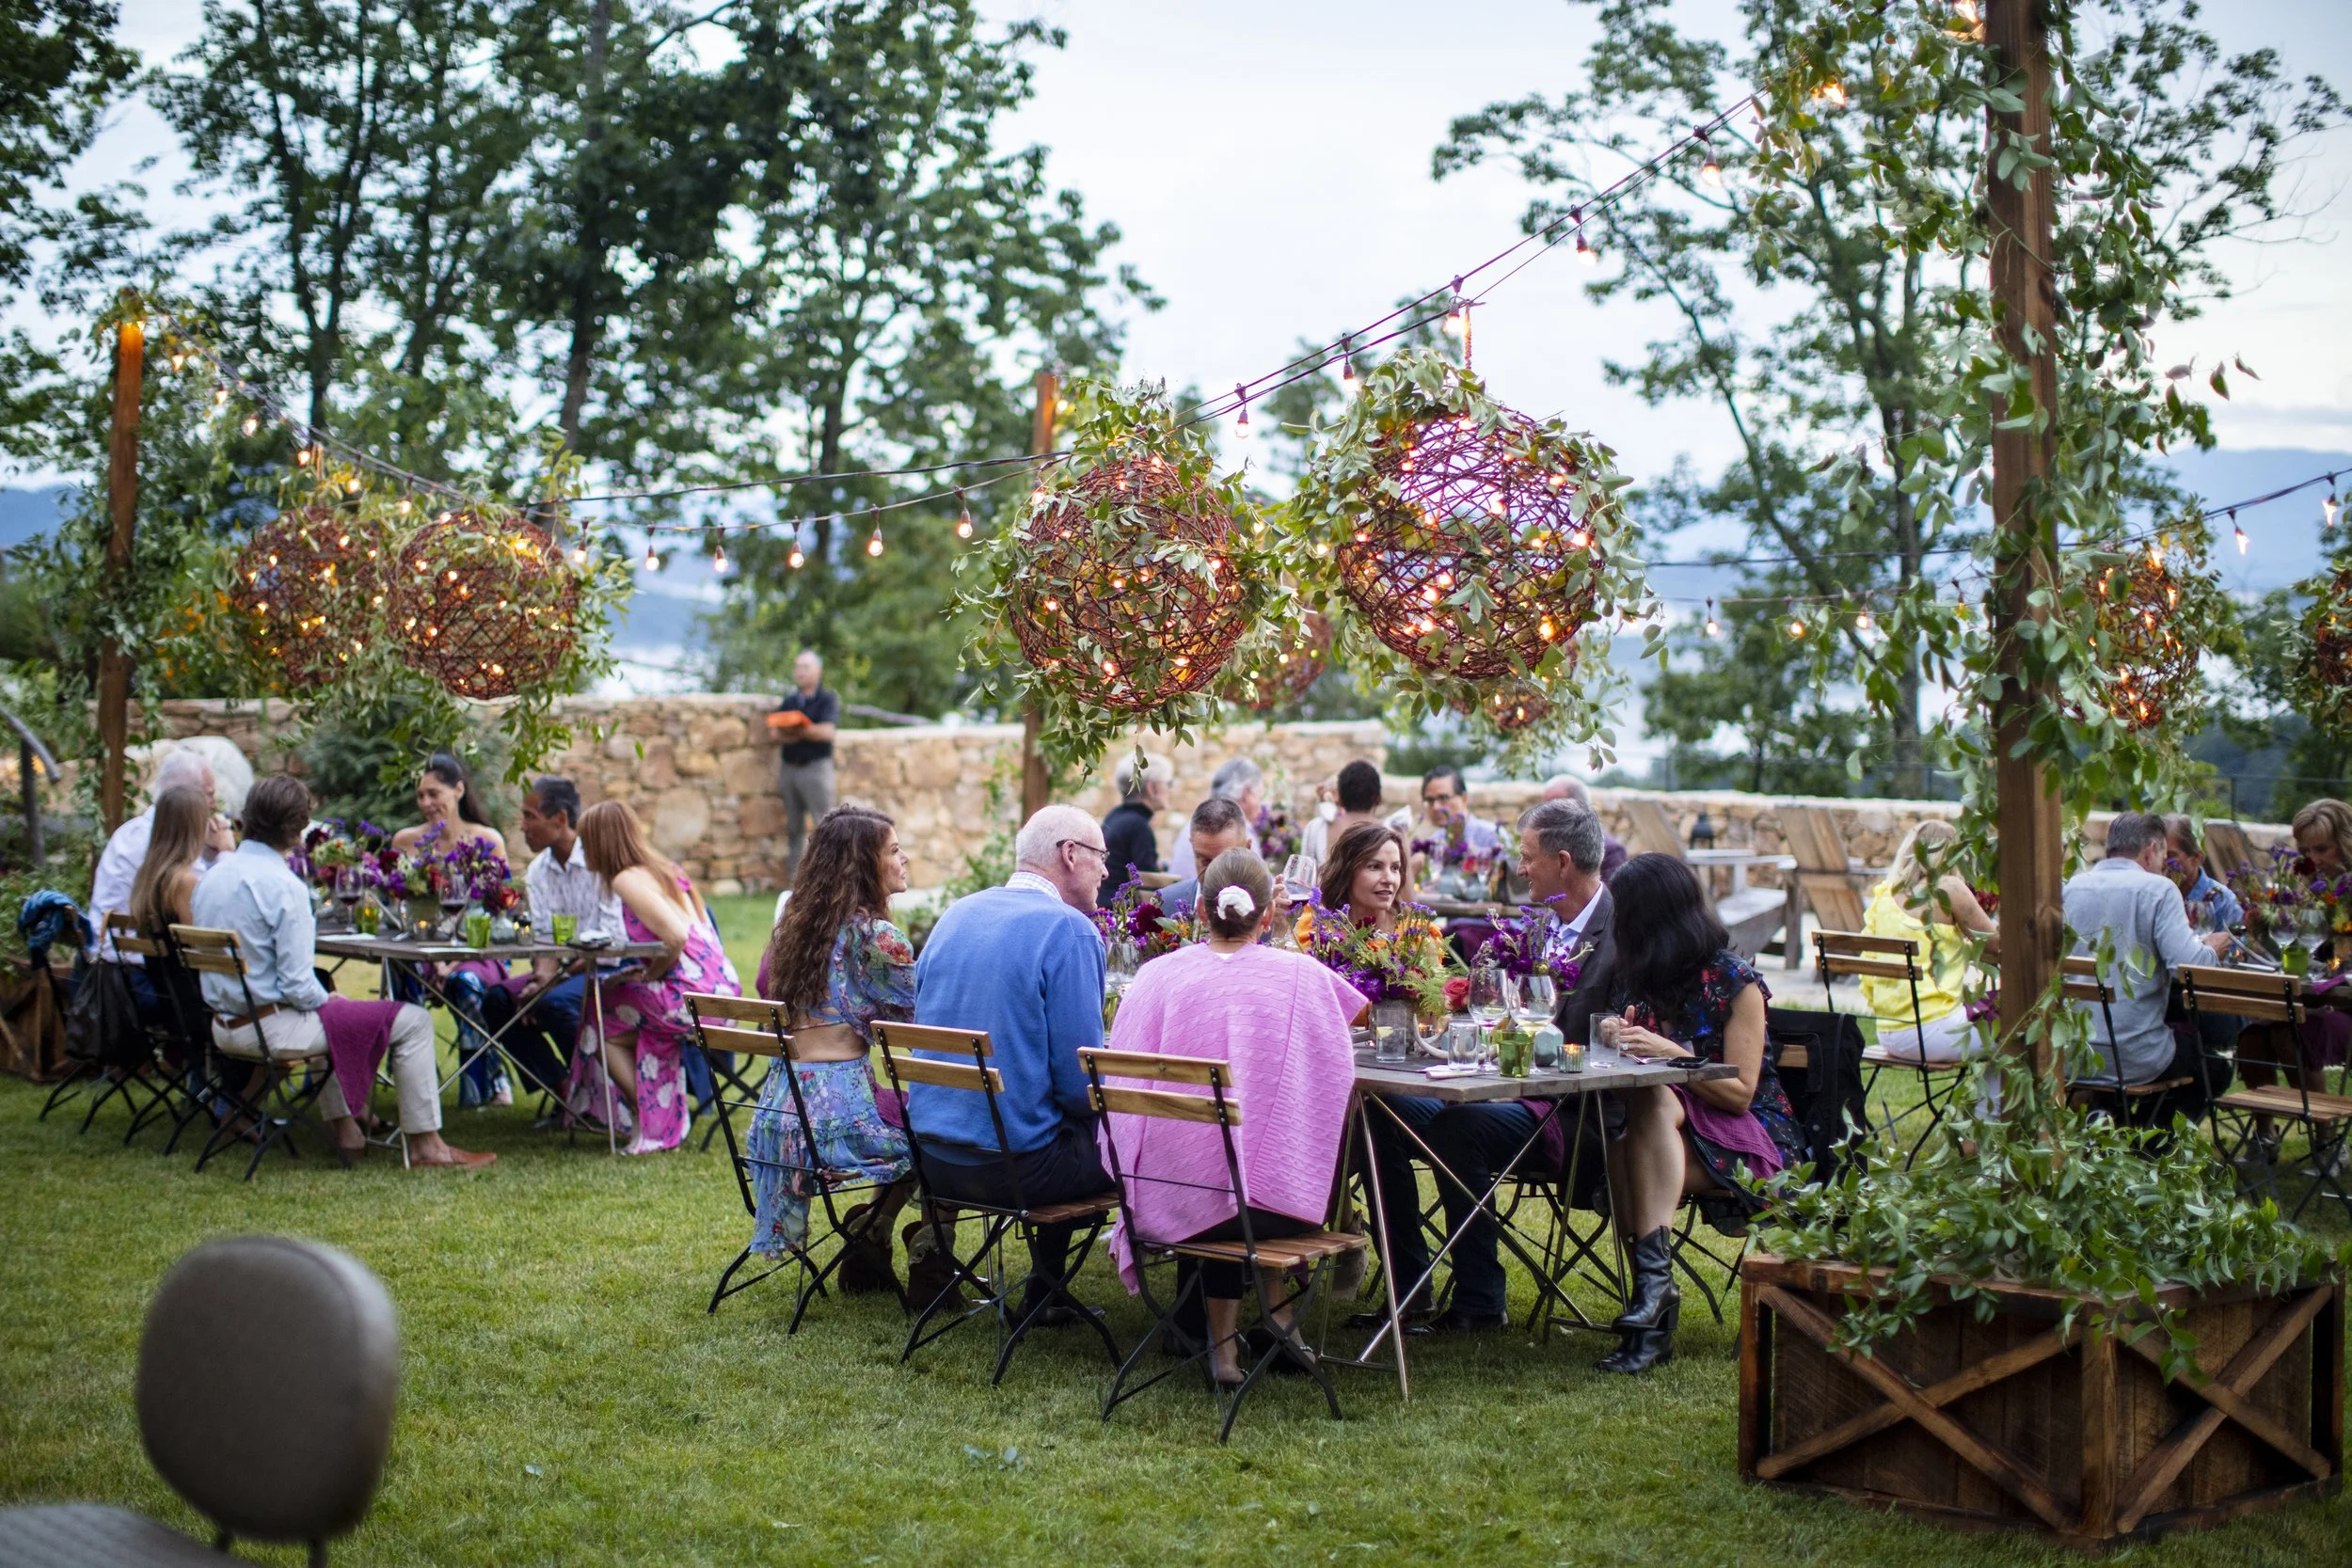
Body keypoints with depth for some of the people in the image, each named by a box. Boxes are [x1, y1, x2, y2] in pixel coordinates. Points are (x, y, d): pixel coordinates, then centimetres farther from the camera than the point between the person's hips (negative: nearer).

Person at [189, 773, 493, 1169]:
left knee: (327, 1010, 38)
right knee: (412, 1020, -2)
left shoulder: (210, 877, 5)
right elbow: (298, 985, -22)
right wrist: (328, 1000, 0)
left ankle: (343, 1129, 36)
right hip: (270, 1028, -9)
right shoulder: (283, 886, -20)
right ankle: (425, 1144, 3)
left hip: (225, 1027, 9)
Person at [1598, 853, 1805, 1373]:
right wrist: (1619, 1042, -11)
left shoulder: (1734, 981, -7)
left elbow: (1739, 1093, -11)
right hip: (1669, 1135, 5)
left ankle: (1654, 1281, -43)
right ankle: (1655, 1309, -37)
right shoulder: (1637, 979, 10)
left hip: (1752, 1145, -5)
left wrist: (1671, 1053, -23)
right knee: (1620, 1152, -32)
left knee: (1655, 1102, -35)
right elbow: (1622, 1088, 10)